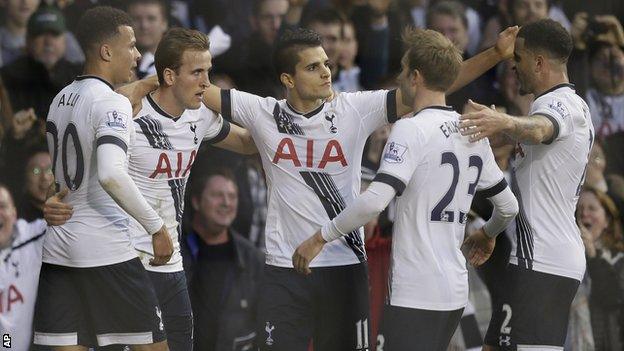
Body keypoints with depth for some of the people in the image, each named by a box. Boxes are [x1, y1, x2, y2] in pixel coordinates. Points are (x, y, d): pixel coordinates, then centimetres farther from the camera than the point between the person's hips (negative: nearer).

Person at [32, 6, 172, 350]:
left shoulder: (61, 99, 13)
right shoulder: (112, 103, -13)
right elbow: (111, 175, -27)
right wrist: (156, 227, -20)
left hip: (57, 246, 8)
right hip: (107, 250, -8)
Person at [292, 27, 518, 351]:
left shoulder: (411, 130, -11)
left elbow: (374, 200, -22)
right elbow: (508, 206, 21)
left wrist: (320, 238, -12)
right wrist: (487, 234, 42)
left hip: (415, 293, -8)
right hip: (455, 292, 8)